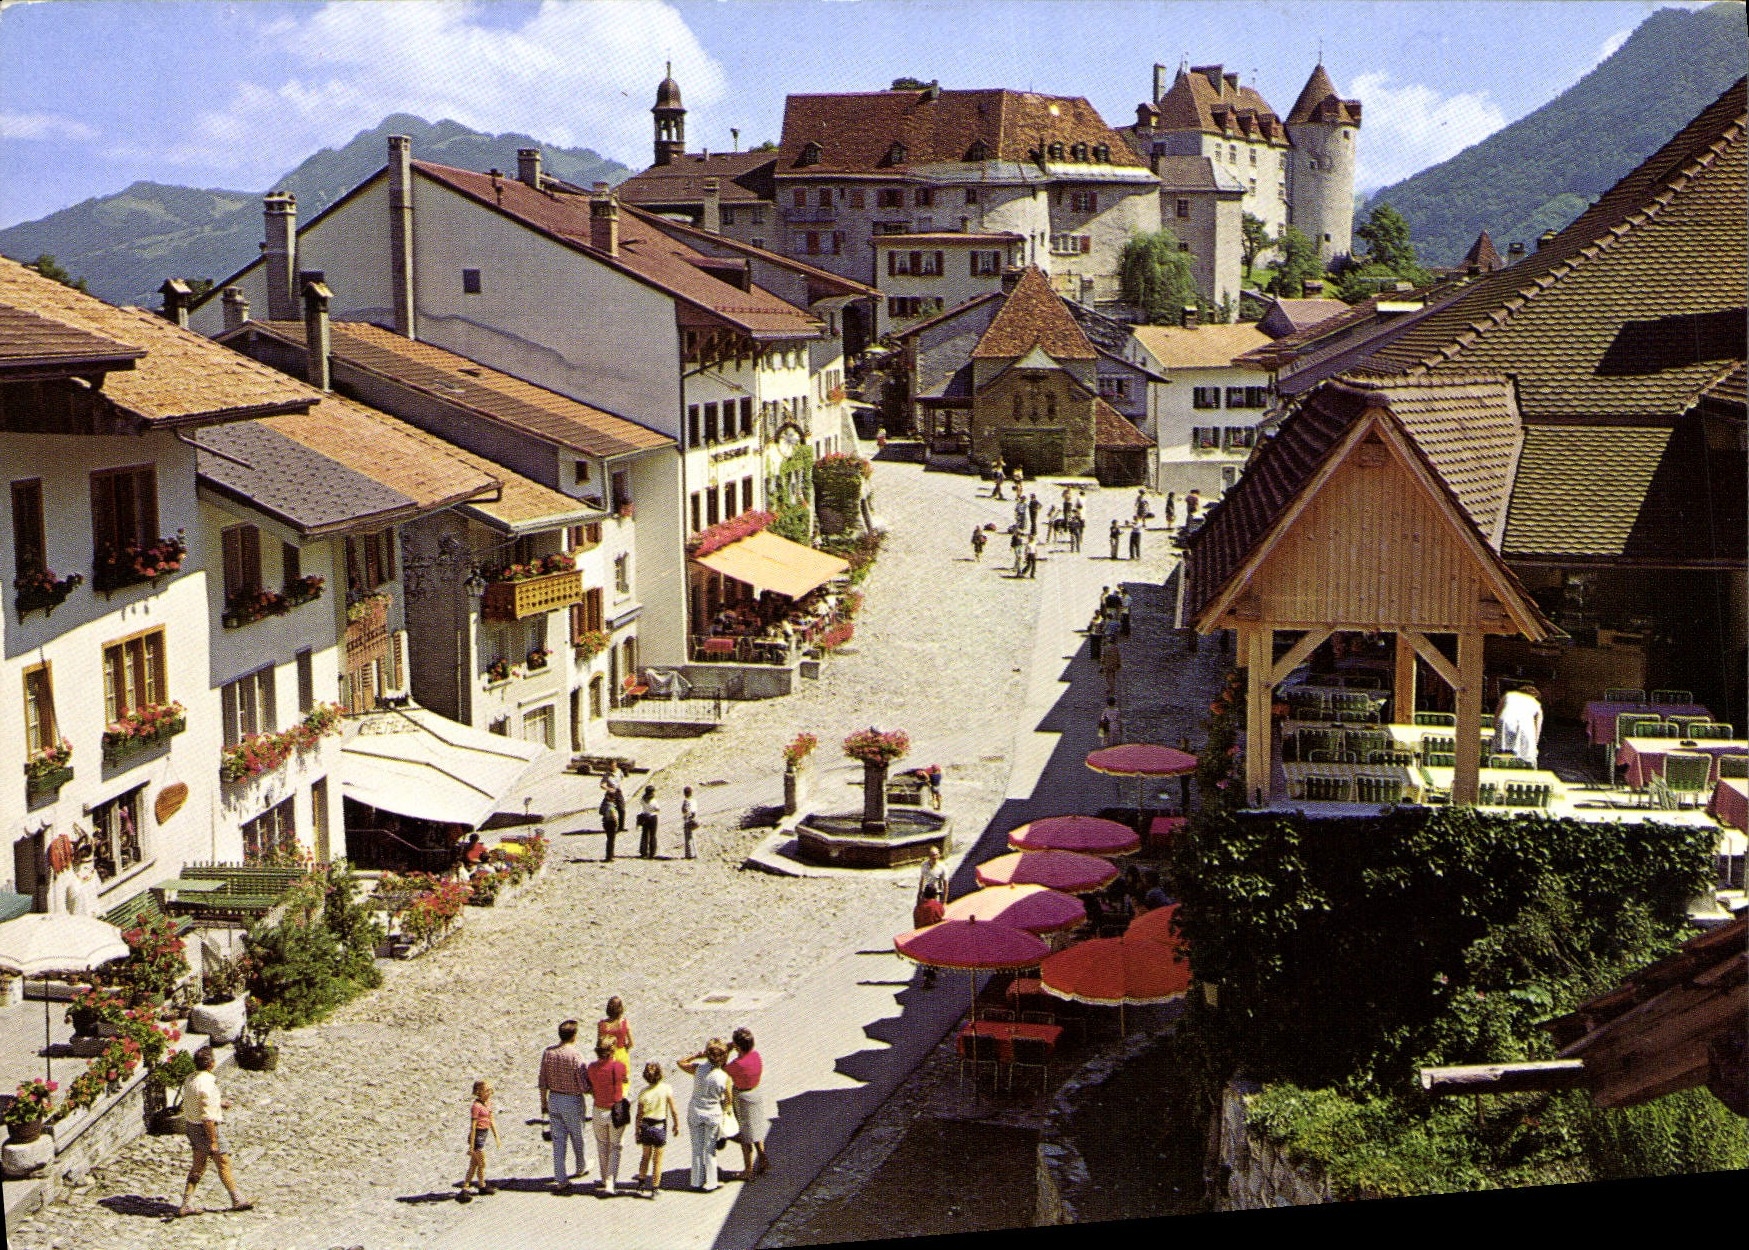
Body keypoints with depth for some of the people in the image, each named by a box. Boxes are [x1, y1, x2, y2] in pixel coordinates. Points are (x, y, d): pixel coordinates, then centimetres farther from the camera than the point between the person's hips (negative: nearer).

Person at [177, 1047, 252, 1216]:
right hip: (205, 1130, -8)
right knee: (224, 1164, 5)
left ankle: (187, 1204, 14)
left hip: (192, 1127, 8)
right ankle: (237, 1200, 16)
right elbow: (208, 1117, -25)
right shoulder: (207, 1084, -25)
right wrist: (213, 1141, -21)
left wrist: (218, 1103, 25)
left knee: (198, 1166, 16)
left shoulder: (190, 1080, 4)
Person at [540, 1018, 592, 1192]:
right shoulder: (576, 1055, -21)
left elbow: (543, 1083, 2)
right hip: (572, 1101, -4)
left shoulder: (547, 1053, -5)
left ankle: (561, 1180, 7)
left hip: (553, 1099, 4)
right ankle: (581, 1168, 42)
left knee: (558, 1140, 8)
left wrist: (544, 1104, 12)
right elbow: (584, 1087, -19)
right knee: (577, 1137, 19)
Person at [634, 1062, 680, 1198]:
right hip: (660, 1126, -2)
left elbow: (639, 1115, -7)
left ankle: (641, 1180, 35)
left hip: (645, 1126, 2)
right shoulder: (666, 1089, -17)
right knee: (657, 1160, 11)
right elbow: (674, 1110, -12)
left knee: (646, 1155, 23)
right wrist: (676, 1125, 3)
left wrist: (637, 1131, 6)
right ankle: (655, 1188, 15)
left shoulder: (643, 1093, -13)